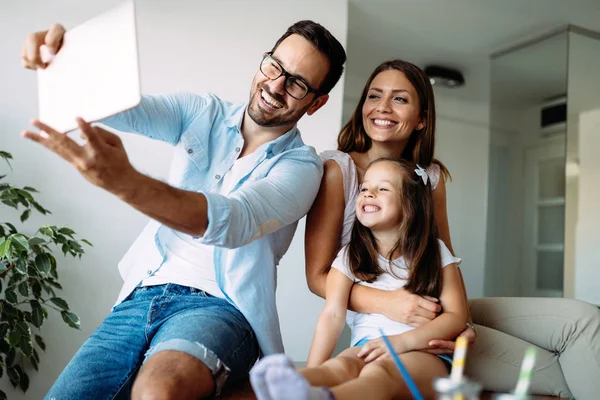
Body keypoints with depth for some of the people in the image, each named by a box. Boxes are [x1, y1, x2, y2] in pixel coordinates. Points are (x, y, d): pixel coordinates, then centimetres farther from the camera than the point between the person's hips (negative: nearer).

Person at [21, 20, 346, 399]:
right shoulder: (201, 113, 9)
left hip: (220, 307, -4)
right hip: (143, 295, 4)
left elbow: (234, 222, -22)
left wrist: (125, 182, -37)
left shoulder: (302, 165, -4)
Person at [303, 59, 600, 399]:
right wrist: (386, 303, -27)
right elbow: (318, 276, -10)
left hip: (437, 311, 6)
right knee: (558, 372, -15)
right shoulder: (338, 169, -9)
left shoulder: (432, 176, 7)